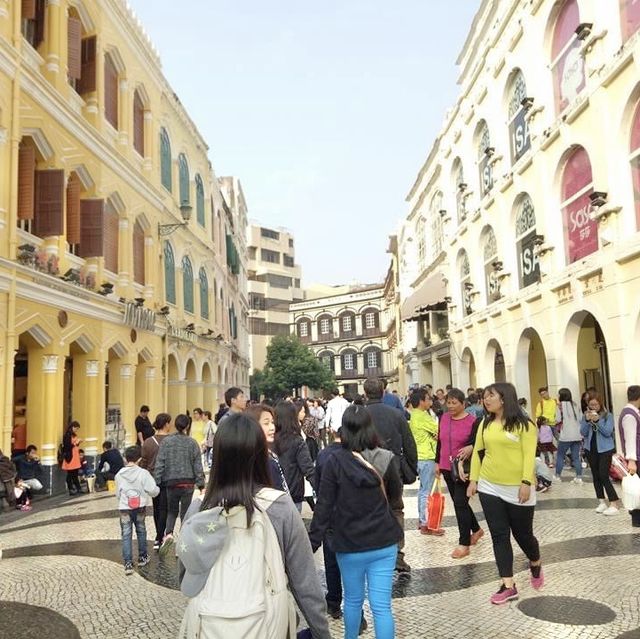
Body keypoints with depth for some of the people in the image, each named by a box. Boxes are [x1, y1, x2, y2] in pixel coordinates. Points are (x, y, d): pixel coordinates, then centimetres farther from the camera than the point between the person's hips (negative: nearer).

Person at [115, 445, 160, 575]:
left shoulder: (119, 475, -5)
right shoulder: (143, 473, -12)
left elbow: (117, 494, 5)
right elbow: (153, 490, -13)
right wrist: (158, 489, 9)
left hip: (124, 509, 0)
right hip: (140, 507, 0)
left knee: (126, 535, 4)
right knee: (141, 531, 17)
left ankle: (128, 563, 1)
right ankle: (142, 558, 28)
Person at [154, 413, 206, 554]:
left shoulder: (166, 441, -3)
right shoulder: (192, 443, -4)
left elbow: (160, 464, -4)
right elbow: (198, 466, -3)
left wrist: (156, 483, 1)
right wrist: (201, 485, 1)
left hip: (171, 483, 1)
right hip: (188, 483, -1)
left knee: (171, 511, 18)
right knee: (185, 513, 10)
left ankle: (168, 534, -7)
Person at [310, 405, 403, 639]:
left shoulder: (336, 461, -14)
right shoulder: (386, 459, -8)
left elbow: (324, 506, -12)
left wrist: (313, 541, -5)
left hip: (350, 544, -1)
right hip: (384, 543, 1)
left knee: (353, 600, 19)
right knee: (382, 606, 5)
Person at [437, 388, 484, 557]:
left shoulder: (473, 421, -12)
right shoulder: (443, 418, 3)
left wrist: (470, 448, -31)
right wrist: (438, 462, 13)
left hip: (464, 469, -6)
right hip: (447, 467, 6)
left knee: (460, 503, -5)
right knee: (458, 502, 16)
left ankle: (464, 543, 5)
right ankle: (476, 529, 37)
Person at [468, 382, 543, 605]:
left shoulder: (523, 424, -9)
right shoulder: (485, 424, 7)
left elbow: (529, 455, -13)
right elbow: (477, 452, 10)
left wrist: (526, 482, -19)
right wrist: (474, 479, 5)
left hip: (517, 489, -4)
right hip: (489, 488, 5)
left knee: (523, 533, 11)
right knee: (499, 536, 4)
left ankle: (536, 565, 42)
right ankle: (508, 586, 11)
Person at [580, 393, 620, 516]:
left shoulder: (608, 415, -7)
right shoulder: (585, 416, 3)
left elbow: (608, 432, -15)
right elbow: (583, 433, -3)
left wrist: (597, 420, -24)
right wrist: (587, 420, -16)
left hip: (605, 449, -5)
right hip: (590, 449, 5)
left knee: (604, 476, -11)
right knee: (596, 476, 10)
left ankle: (614, 505, -5)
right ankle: (602, 502, 21)